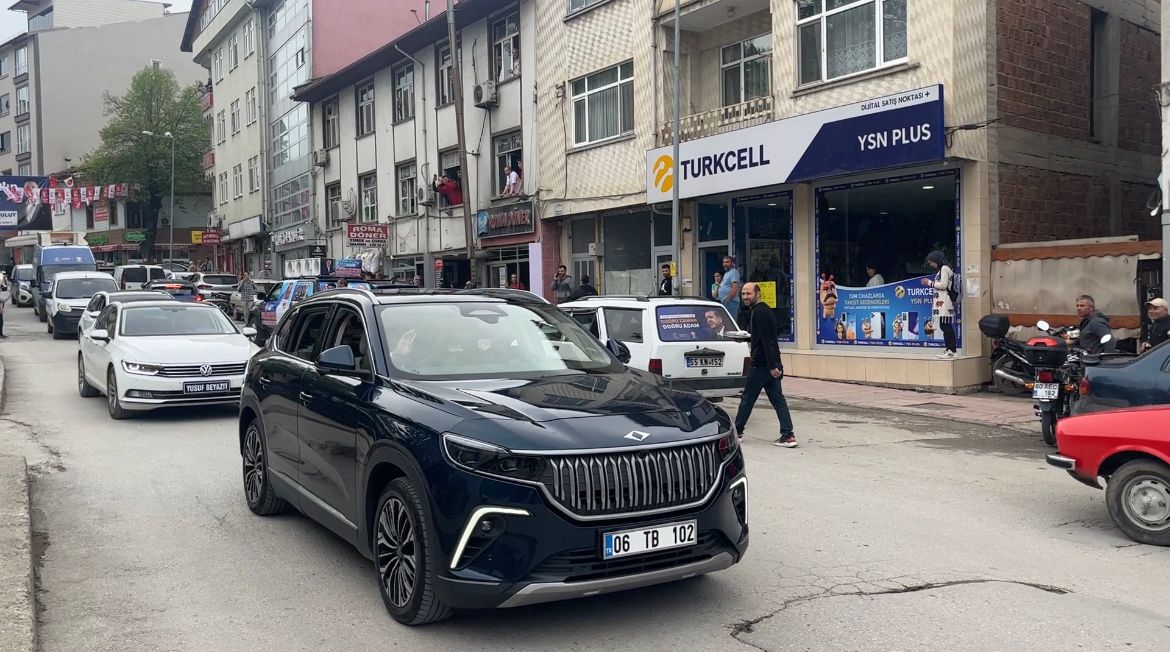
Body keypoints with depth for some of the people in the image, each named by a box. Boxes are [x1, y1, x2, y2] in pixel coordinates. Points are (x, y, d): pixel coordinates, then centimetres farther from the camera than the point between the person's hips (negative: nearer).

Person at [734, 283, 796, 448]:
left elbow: (765, 340, -21)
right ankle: (788, 435, -1)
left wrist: (772, 366, -25)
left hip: (761, 365, -9)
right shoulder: (764, 310, 18)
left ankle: (736, 431, 17)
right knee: (777, 399, 4)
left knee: (747, 398, 5)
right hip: (771, 364, 9)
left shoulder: (759, 312, -14)